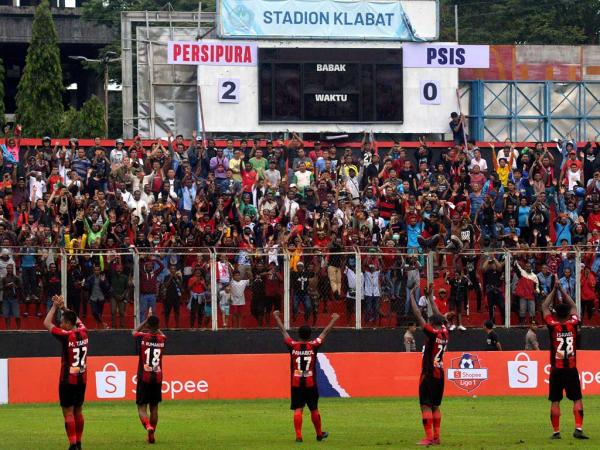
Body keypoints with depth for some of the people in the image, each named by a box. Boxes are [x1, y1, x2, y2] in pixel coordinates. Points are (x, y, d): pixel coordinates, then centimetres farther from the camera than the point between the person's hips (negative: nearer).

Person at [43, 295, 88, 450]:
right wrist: (63, 307, 23)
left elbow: (47, 323, -6)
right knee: (78, 411, 14)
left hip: (68, 380, -6)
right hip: (82, 379, 6)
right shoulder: (83, 332, 0)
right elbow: (77, 320, 22)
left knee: (68, 413, -5)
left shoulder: (66, 336, -17)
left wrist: (55, 307, 4)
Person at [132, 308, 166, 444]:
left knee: (142, 407, -2)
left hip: (144, 378, -3)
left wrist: (146, 320, 20)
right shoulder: (162, 339, 1)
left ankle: (148, 426, -29)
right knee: (154, 407, 14)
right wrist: (153, 321, 30)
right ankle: (151, 435, 17)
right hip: (157, 378, 3)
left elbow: (134, 332, 17)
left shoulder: (142, 337, -8)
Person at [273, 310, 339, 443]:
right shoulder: (313, 346, -5)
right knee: (314, 409, 13)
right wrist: (334, 319, 19)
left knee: (298, 410, -2)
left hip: (296, 384, 0)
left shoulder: (292, 346, -4)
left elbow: (283, 331, 8)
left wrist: (276, 317, 20)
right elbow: (325, 332, 6)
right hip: (310, 384, 0)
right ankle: (319, 434, 28)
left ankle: (298, 435, -13)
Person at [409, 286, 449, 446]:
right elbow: (438, 316, 19)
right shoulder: (445, 334, 5)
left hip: (429, 374, -7)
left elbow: (418, 315, -11)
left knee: (426, 405, -7)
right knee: (435, 406, 12)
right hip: (440, 374, 7)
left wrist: (412, 296, -3)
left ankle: (429, 437, -14)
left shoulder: (432, 333, -13)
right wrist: (430, 297, 27)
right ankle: (436, 437, 11)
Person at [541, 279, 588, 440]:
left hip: (556, 370, -1)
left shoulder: (553, 326, -8)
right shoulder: (573, 324, -4)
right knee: (577, 399, 4)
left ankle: (556, 431, 3)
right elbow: (573, 306, 13)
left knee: (555, 401, 4)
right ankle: (578, 429, -9)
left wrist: (554, 290, 13)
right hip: (571, 370, 1)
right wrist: (562, 289, 21)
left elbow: (544, 307, 5)